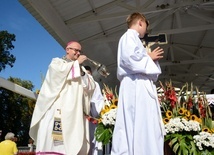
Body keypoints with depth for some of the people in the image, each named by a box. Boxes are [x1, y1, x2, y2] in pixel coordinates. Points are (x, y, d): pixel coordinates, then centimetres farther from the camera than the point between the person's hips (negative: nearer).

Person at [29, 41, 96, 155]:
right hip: (58, 108, -3)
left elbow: (91, 87, 11)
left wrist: (82, 72, -4)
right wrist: (76, 63, 1)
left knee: (73, 142, -6)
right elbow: (59, 70, -10)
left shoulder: (81, 68, 25)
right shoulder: (57, 61, 16)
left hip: (75, 110, 4)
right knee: (54, 142, -16)